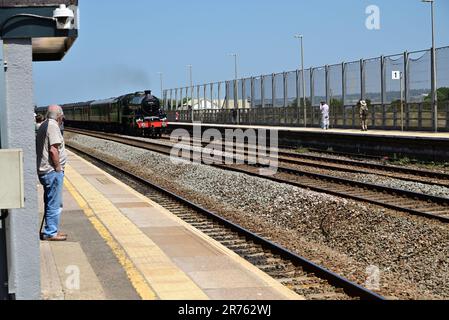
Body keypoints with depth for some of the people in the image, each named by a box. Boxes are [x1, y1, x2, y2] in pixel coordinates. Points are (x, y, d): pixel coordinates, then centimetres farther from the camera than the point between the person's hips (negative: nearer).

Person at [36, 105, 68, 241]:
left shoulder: (44, 126, 16)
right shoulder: (53, 126, -15)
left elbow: (39, 149, 20)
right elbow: (53, 150, -23)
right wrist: (58, 168, -15)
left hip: (44, 170, 10)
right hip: (52, 171, -10)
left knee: (51, 203, 17)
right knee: (54, 204, -4)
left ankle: (52, 231, 25)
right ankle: (50, 233, 0)